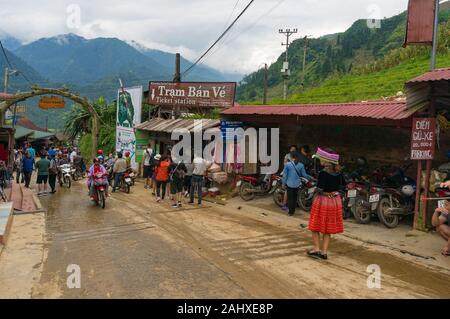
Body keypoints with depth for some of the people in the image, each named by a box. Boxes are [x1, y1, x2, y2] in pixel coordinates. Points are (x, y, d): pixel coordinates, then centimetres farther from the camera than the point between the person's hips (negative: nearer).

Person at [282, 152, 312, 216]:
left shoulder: (287, 164, -9)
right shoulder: (301, 165, -3)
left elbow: (285, 175, -7)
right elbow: (304, 175, 1)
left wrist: (284, 183, 3)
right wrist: (310, 178, 19)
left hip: (289, 184, -2)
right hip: (297, 184, 2)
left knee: (290, 198, 4)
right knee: (295, 198, 15)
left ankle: (290, 212, 6)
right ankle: (293, 211, 24)